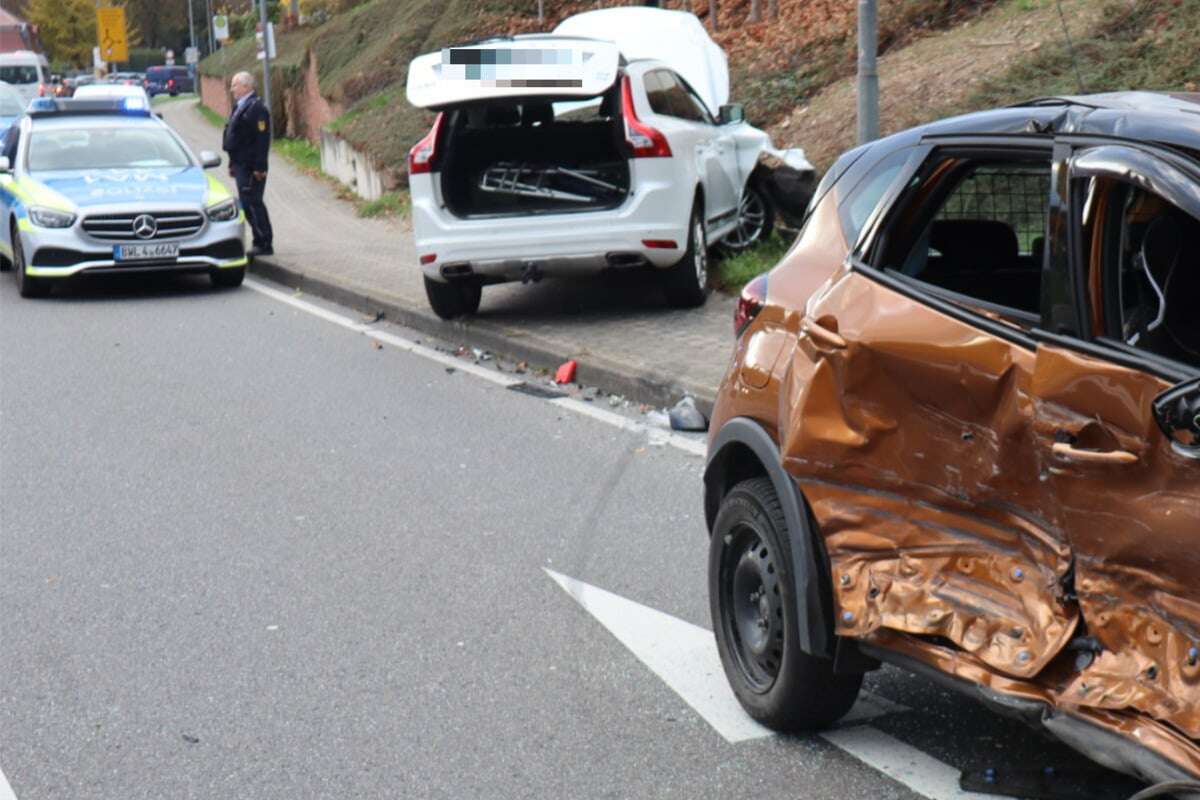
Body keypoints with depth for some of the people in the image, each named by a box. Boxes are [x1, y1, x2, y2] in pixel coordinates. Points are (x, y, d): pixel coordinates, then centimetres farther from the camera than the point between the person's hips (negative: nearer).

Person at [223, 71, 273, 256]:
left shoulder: (256, 108, -15)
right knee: (247, 204, 12)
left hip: (251, 168, -10)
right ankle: (260, 242, 18)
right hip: (241, 165, 10)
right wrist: (233, 163, 20)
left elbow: (262, 139, -20)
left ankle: (265, 244, -3)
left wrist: (259, 167, -22)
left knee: (252, 203, -8)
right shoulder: (239, 107, 16)